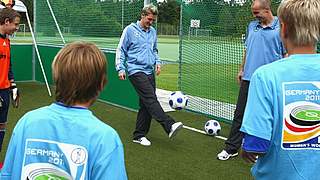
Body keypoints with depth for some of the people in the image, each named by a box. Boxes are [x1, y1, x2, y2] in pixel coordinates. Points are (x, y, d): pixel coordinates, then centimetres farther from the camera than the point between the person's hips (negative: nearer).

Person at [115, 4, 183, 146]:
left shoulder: (153, 32, 16)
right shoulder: (130, 30, -1)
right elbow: (120, 50, 1)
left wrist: (157, 62, 9)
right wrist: (120, 69, -7)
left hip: (149, 72, 7)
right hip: (136, 71, -7)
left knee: (146, 105, 4)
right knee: (151, 99, -20)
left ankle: (139, 135, 13)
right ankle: (170, 126, -32)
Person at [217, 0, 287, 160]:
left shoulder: (281, 28, -6)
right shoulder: (252, 26, 11)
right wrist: (242, 69, 19)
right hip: (248, 78, 5)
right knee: (239, 113, 6)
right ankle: (231, 148, 13)